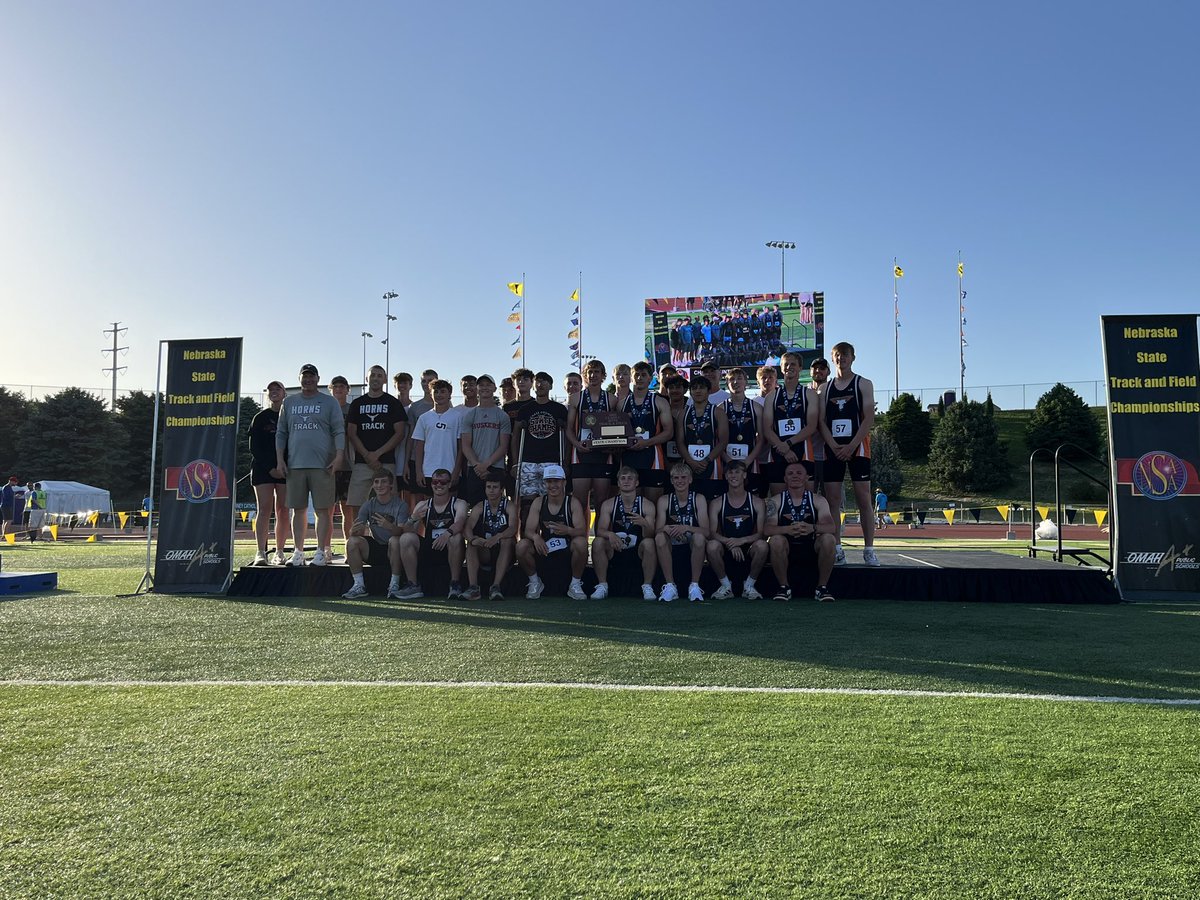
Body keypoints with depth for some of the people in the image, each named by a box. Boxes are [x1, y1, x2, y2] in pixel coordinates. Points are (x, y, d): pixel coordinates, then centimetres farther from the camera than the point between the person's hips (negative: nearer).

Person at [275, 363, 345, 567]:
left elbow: (339, 431, 1)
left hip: (322, 465, -3)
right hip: (294, 465, 3)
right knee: (298, 510, 6)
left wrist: (339, 456, -11)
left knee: (323, 510, -3)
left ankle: (321, 552, 2)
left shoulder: (329, 402, 6)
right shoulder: (289, 402, 15)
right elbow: (281, 433, 15)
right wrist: (280, 459, 6)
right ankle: (298, 552, 11)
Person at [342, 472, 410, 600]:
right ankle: (359, 586, -15)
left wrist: (389, 526, -43)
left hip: (393, 552, -4)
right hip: (375, 550, 4)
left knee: (395, 540, -35)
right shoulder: (368, 505, 5)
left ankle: (394, 585, -25)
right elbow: (354, 532, -5)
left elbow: (402, 531, -21)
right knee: (352, 542, -21)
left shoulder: (400, 505, -6)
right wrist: (355, 530, -31)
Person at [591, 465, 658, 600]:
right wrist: (610, 535, -32)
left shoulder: (647, 505, -5)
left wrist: (644, 524, -35)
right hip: (615, 550, 2)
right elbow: (600, 530, -9)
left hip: (638, 551, -1)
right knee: (597, 541, -25)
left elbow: (649, 536, -12)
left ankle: (647, 587, -19)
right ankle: (602, 585, -13)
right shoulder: (608, 504, 0)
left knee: (649, 543, -32)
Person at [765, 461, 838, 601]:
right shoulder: (776, 501, 1)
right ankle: (784, 587, -14)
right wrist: (787, 529, -36)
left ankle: (822, 587, -11)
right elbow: (767, 529, -14)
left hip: (811, 550, 1)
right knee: (776, 540, -31)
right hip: (786, 552, -1)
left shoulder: (818, 500, 3)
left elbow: (832, 527, -12)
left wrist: (812, 528, -35)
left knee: (829, 539, -26)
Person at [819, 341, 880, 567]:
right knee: (832, 499, -1)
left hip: (857, 447, -3)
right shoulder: (825, 388, 13)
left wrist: (850, 446, -14)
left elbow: (869, 419, -4)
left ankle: (869, 550, -1)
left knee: (863, 499, -5)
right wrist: (834, 447, -8)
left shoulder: (863, 384, 5)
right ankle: (836, 549, 4)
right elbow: (821, 421, 7)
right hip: (833, 449, 3)